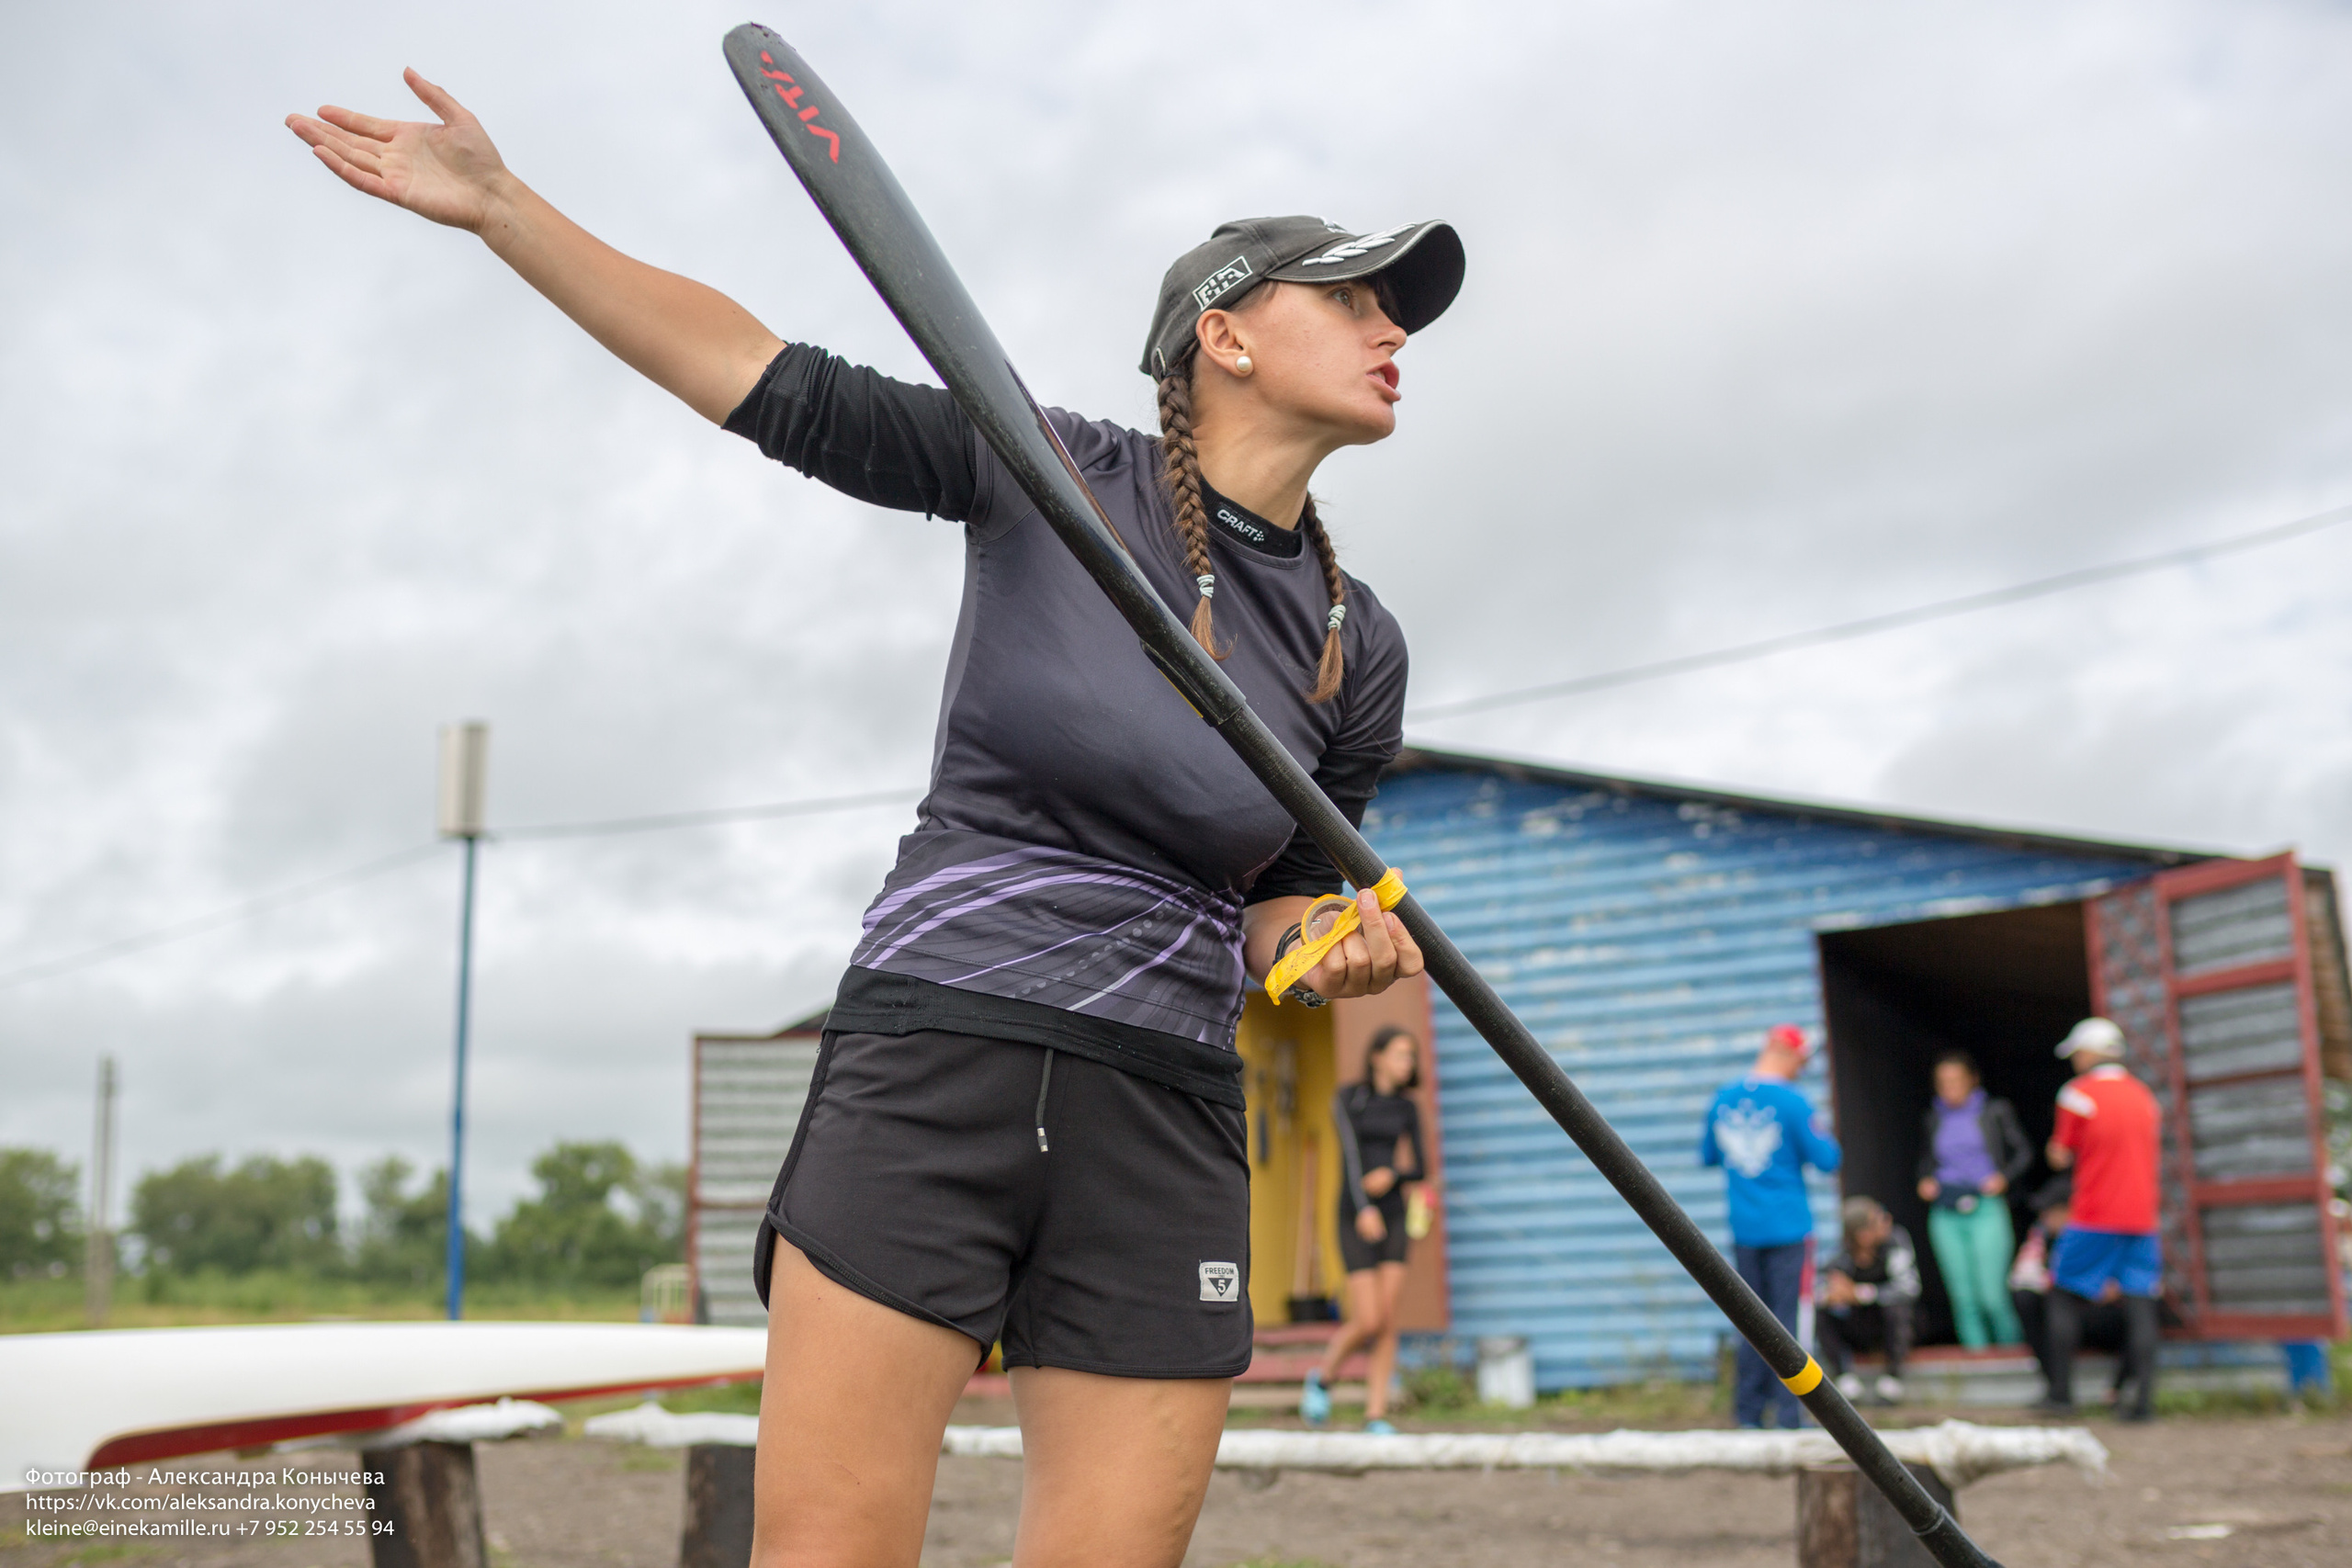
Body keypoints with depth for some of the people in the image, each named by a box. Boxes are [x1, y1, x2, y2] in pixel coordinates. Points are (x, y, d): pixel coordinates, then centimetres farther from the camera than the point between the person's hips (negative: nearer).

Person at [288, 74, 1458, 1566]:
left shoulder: (1361, 652, 9)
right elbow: (763, 378, -1)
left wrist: (1343, 949, -4)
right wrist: (498, 201, -4)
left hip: (1161, 1129, 3)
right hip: (928, 1063, -3)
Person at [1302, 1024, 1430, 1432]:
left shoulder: (1406, 1108, 9)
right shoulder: (1347, 1098, -4)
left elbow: (1421, 1168, 10)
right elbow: (1350, 1153, -17)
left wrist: (1392, 1174, -13)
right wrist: (1363, 1208, -29)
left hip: (1393, 1217, 4)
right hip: (1355, 1218, -4)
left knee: (1389, 1321, -4)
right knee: (1367, 1322, -11)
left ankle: (1376, 1414, 2)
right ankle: (1322, 1377, 16)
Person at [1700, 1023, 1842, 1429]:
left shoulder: (1723, 1099, 4)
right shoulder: (1791, 1102, -12)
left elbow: (1707, 1155, 16)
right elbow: (1826, 1159, -8)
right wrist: (1821, 1134, 10)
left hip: (1744, 1230, 5)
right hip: (1789, 1228, -5)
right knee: (1789, 1320, 0)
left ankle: (1748, 1413, 14)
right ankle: (1788, 1416, 0)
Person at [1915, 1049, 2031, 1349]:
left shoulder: (1995, 1112, 5)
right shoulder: (1934, 1119, 14)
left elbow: (2024, 1151, 9)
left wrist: (2004, 1177, -6)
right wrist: (1926, 1181, 8)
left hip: (1986, 1210, -3)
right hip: (1946, 1214, 3)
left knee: (1992, 1295, -9)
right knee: (1963, 1296, 0)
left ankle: (2013, 1349, 11)